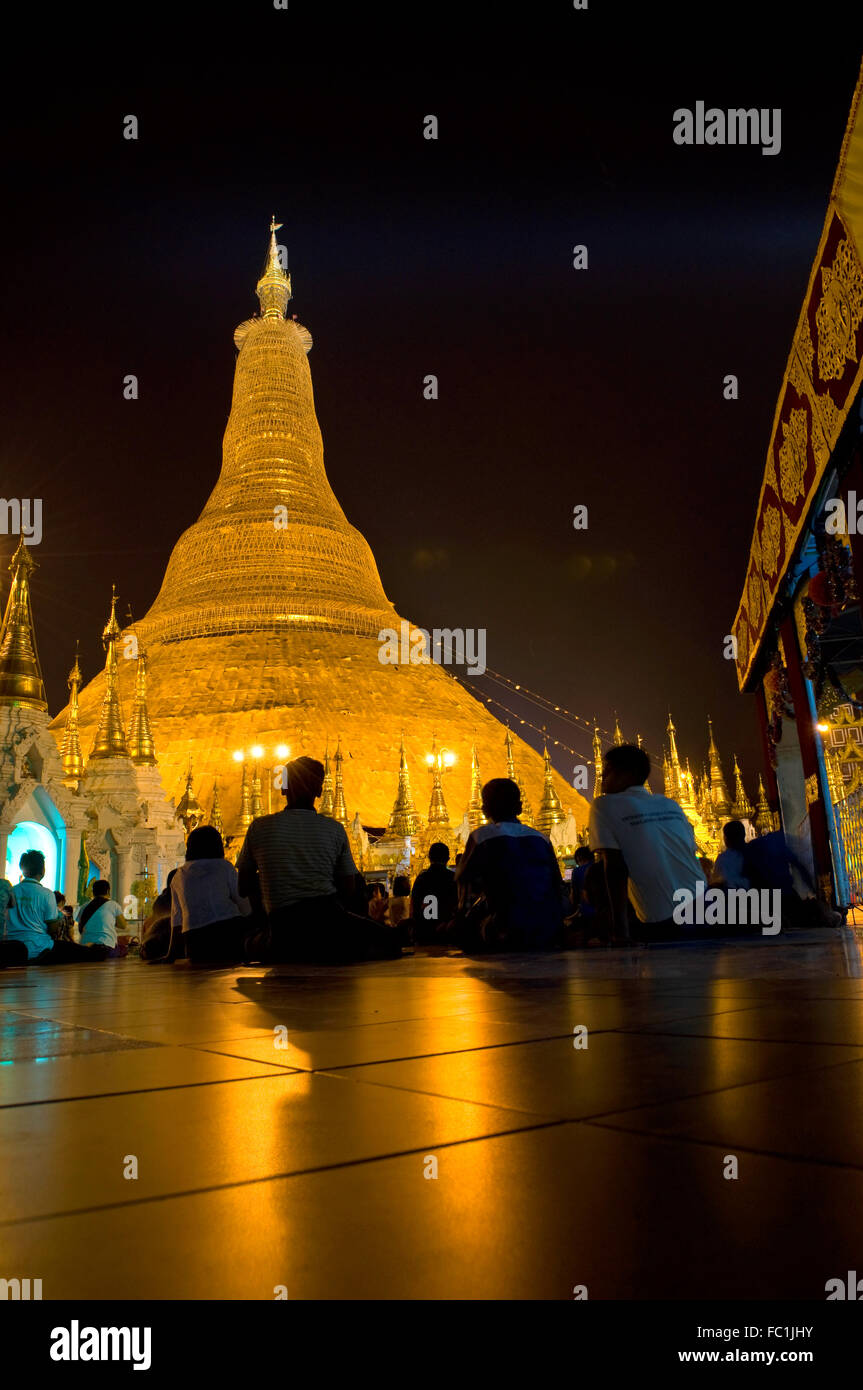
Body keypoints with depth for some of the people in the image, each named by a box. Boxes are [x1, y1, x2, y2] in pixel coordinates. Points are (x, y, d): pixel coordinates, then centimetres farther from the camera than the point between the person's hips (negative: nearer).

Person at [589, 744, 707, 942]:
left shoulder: (604, 805, -2)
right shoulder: (671, 805, 15)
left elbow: (614, 869, -10)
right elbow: (691, 855, 17)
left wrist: (620, 933, -14)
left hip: (662, 926, -5)